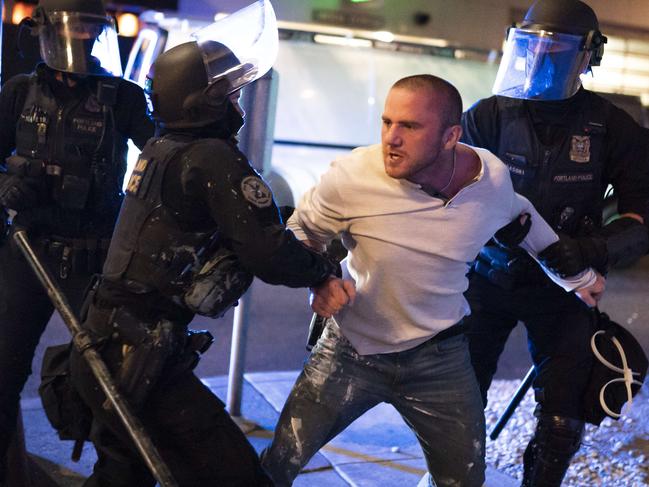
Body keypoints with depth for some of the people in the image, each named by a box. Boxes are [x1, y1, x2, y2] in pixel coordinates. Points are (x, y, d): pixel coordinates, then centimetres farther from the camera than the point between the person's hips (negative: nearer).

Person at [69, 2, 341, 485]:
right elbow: (270, 255, -19)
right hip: (140, 360, -10)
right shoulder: (216, 160, -17)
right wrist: (325, 267, -2)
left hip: (106, 345, 10)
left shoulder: (158, 150, 9)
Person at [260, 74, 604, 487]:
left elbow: (521, 220, 12)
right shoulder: (352, 177, -21)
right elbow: (300, 233, -1)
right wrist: (319, 279, -20)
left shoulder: (494, 178, -13)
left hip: (439, 357, 2)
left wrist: (578, 275, 24)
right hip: (351, 351, -2)